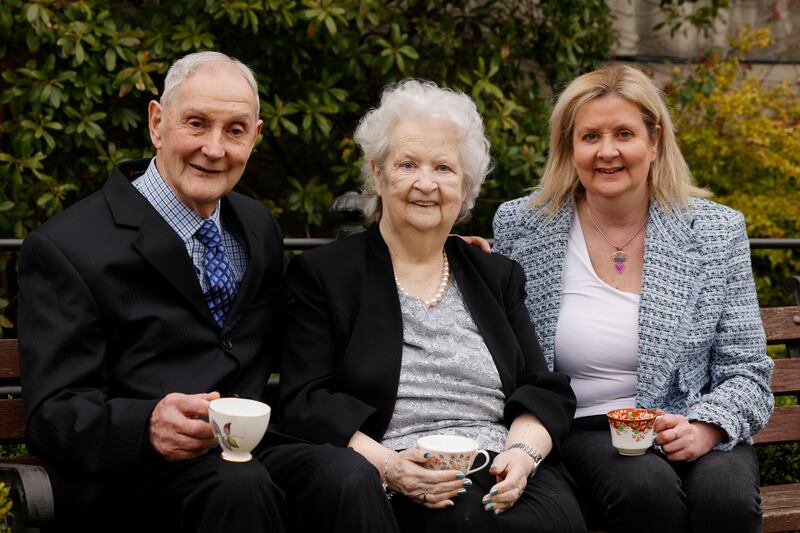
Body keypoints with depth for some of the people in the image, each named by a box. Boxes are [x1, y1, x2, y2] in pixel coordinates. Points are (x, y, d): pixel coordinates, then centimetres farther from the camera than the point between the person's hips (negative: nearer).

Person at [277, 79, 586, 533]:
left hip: (506, 478, 4)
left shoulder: (499, 276, 21)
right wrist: (385, 464, -17)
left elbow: (545, 392, 14)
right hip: (399, 493, -3)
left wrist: (522, 453, -8)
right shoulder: (323, 274, 9)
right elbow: (305, 403, -1)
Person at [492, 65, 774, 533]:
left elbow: (747, 372, 3)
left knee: (724, 492, -32)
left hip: (690, 432, 1)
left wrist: (703, 431, -17)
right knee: (648, 489, -33)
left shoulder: (717, 230, 3)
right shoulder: (521, 227, 4)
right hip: (583, 430, 0)